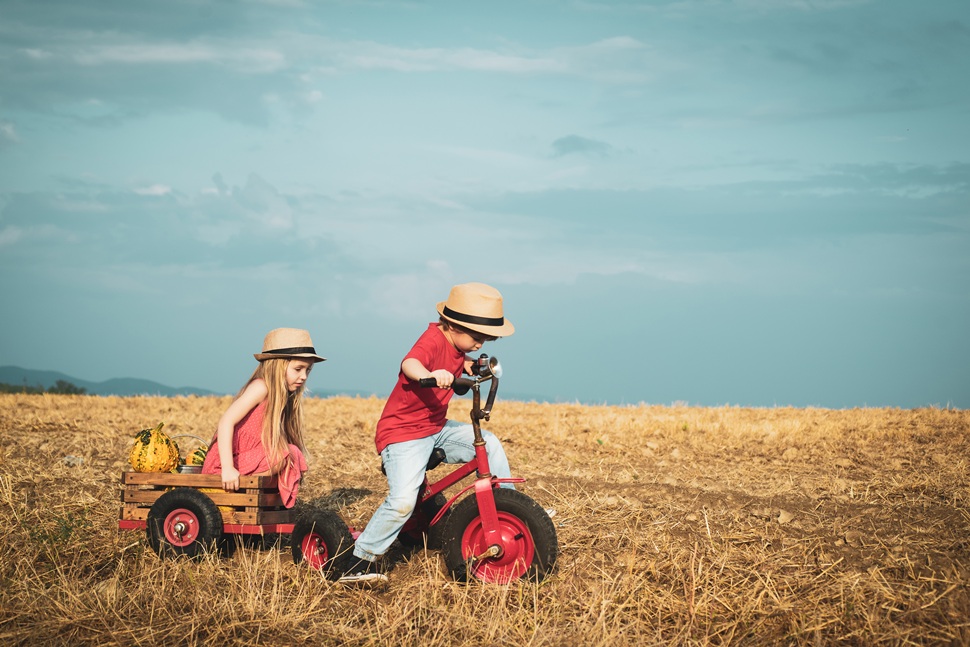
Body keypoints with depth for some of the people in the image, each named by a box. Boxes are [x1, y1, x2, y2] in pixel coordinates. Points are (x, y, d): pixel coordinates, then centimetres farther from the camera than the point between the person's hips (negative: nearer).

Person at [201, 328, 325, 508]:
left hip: (243, 461, 9)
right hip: (223, 467, -9)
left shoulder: (283, 395, 13)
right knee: (289, 454, -20)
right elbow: (226, 421, -22)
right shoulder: (261, 387, -13)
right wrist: (228, 468, -29)